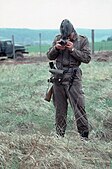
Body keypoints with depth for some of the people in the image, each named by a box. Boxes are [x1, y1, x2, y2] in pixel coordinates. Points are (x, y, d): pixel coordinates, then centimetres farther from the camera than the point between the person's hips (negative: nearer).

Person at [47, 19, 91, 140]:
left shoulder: (83, 40, 3)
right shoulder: (58, 39, 10)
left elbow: (87, 58, -4)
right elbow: (49, 56, 10)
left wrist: (73, 49, -13)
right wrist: (56, 48, -9)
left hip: (73, 77, -3)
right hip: (58, 76, 3)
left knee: (78, 106, -8)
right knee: (60, 108, 8)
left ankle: (84, 135, -2)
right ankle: (59, 135, 18)